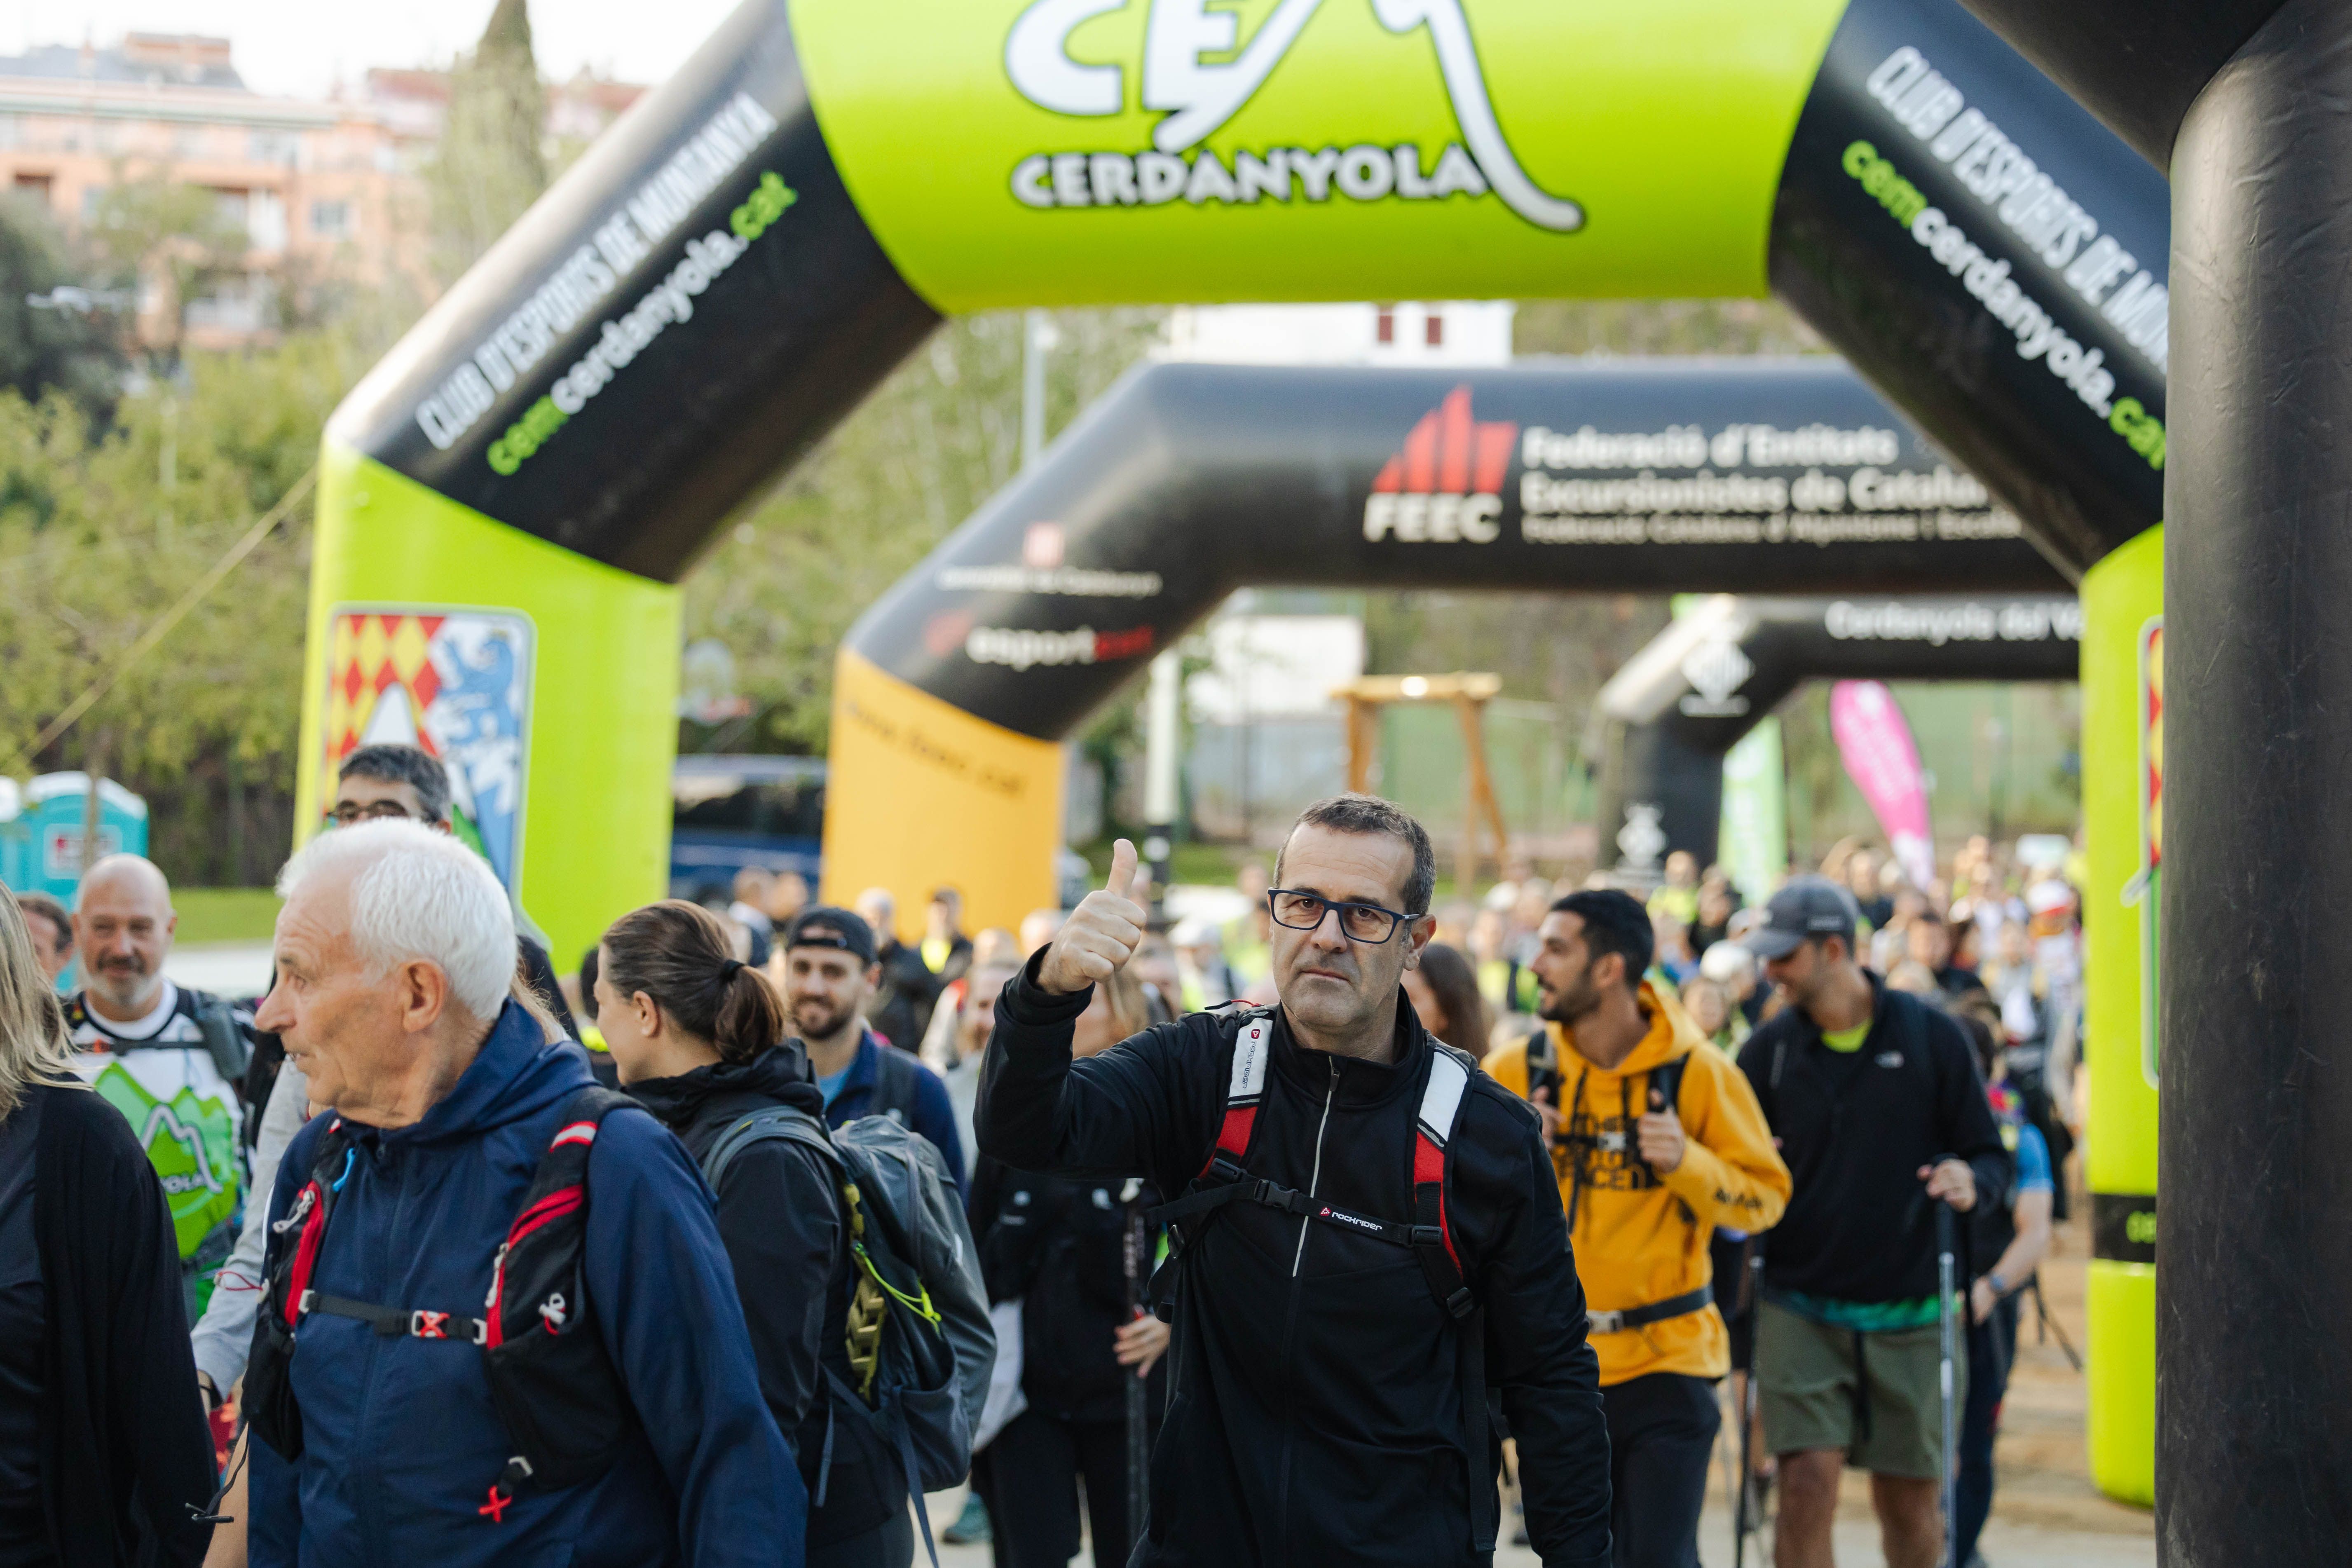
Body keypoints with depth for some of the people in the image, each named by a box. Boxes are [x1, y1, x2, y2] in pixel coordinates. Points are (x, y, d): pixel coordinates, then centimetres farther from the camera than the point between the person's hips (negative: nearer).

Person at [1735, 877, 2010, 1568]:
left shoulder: (1932, 1037, -1)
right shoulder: (1769, 1049, 3)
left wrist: (1970, 1180, -19)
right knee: (1808, 1483, -12)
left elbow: (1992, 1159, 4)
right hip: (1799, 1309, 0)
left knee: (1909, 1501, 9)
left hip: (1906, 1311, 0)